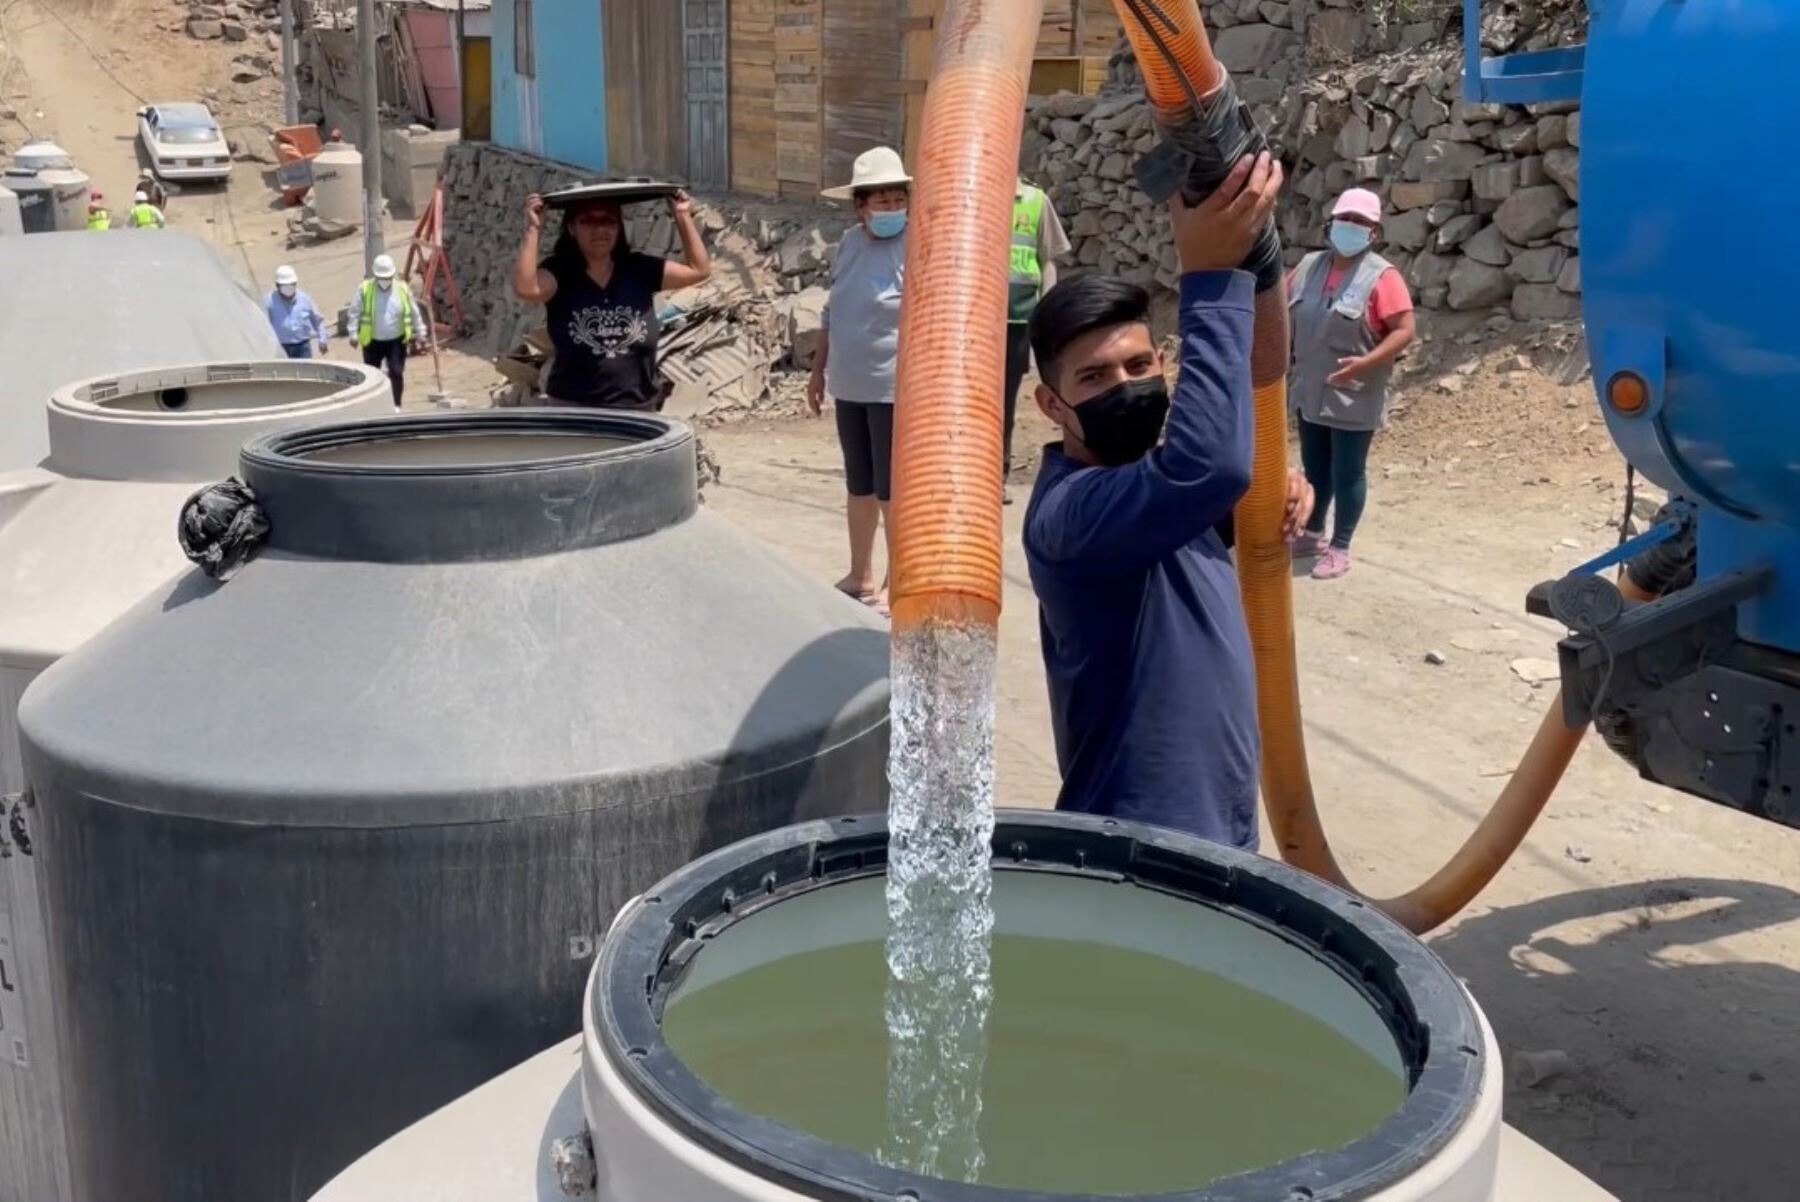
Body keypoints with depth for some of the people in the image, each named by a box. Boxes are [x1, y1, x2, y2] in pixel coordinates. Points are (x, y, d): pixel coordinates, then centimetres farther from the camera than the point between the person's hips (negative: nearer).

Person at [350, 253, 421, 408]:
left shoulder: (402, 288, -3)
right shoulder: (365, 289, -8)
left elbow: (414, 312, 7)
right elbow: (355, 313, -3)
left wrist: (419, 332, 10)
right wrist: (354, 334, -8)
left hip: (396, 341, 0)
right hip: (372, 341, 0)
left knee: (397, 373, -4)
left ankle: (396, 406, 10)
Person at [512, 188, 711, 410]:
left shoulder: (639, 270, 5)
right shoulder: (559, 272, -4)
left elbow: (700, 270, 6)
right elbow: (525, 288, -25)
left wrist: (684, 218, 1)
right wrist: (533, 230, -23)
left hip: (638, 410, 3)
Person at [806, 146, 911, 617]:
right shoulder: (850, 241, 7)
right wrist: (819, 369, 19)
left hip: (895, 389, -7)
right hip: (850, 386, 7)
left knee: (893, 490, 2)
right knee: (858, 485, 17)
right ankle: (860, 576, 31)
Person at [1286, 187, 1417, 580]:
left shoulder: (1381, 277, -14)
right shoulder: (1309, 266, 4)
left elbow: (1404, 331, -17)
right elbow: (1284, 311, 16)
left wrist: (1365, 363, -29)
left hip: (1355, 397, -6)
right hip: (1311, 392, 6)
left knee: (1347, 473, 3)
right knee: (1315, 468, 18)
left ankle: (1340, 549, 14)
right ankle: (1312, 533, 34)